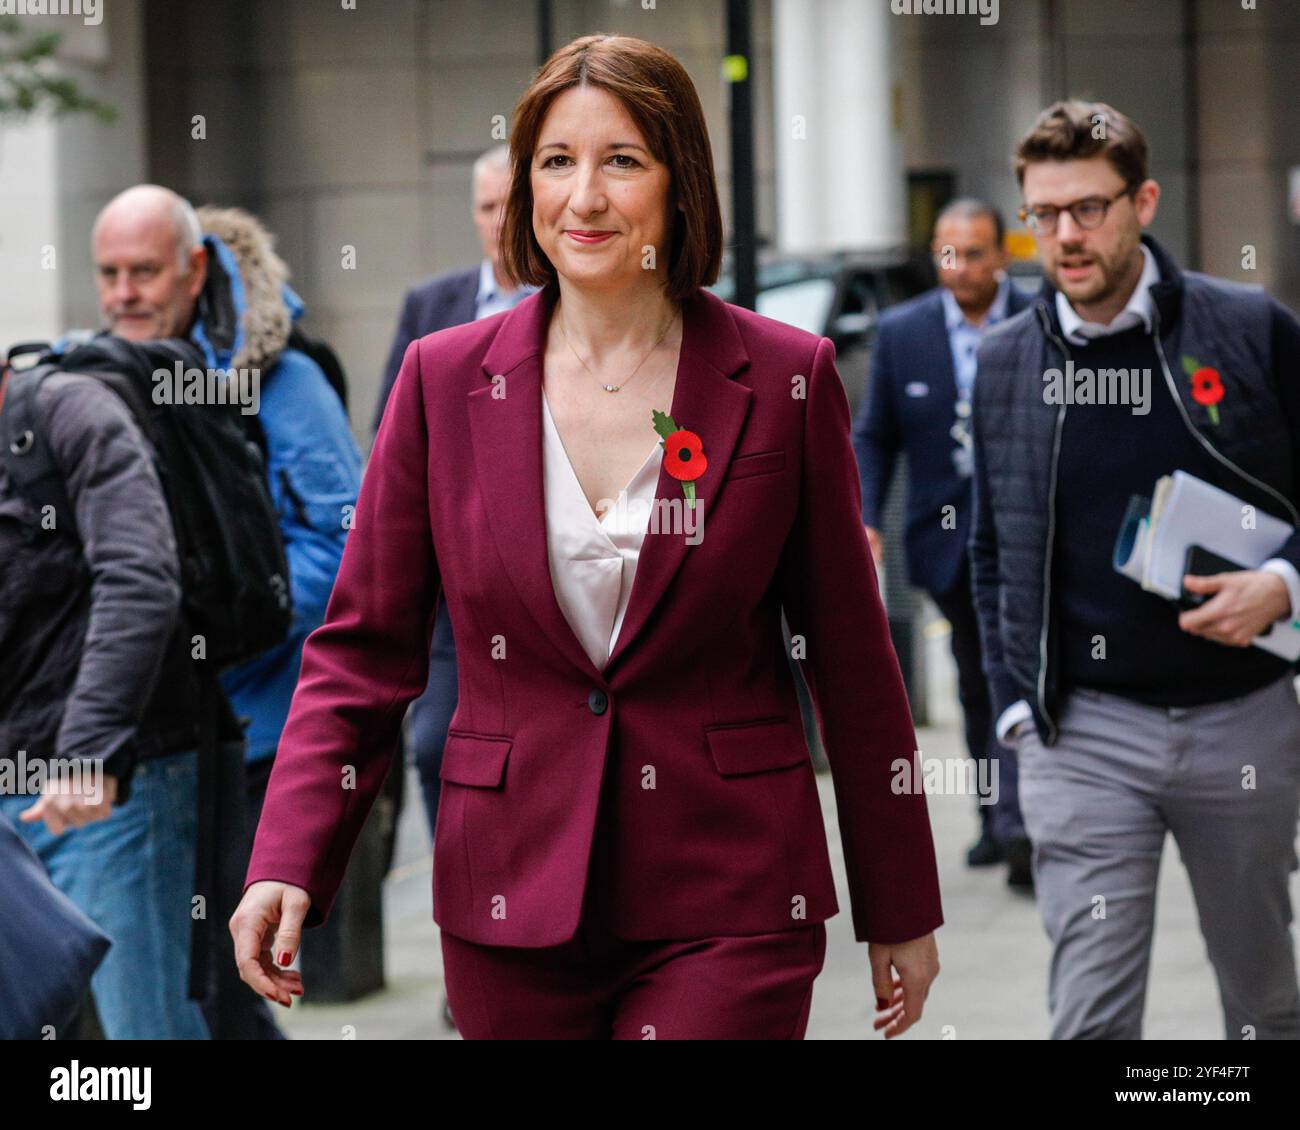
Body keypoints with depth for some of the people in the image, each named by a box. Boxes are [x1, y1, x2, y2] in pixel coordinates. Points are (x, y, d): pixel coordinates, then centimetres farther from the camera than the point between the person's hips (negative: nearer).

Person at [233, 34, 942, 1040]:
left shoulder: (786, 380, -2)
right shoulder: (445, 378, 2)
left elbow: (853, 658, 4)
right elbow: (364, 650, 5)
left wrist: (901, 913, 8)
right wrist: (286, 867, -8)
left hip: (726, 903, -2)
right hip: (509, 897, 2)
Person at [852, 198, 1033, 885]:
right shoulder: (901, 331, 3)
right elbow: (873, 436, 7)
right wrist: (865, 518, -6)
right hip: (946, 534, 3)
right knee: (976, 684, 13)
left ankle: (1016, 823, -17)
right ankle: (995, 817, 25)